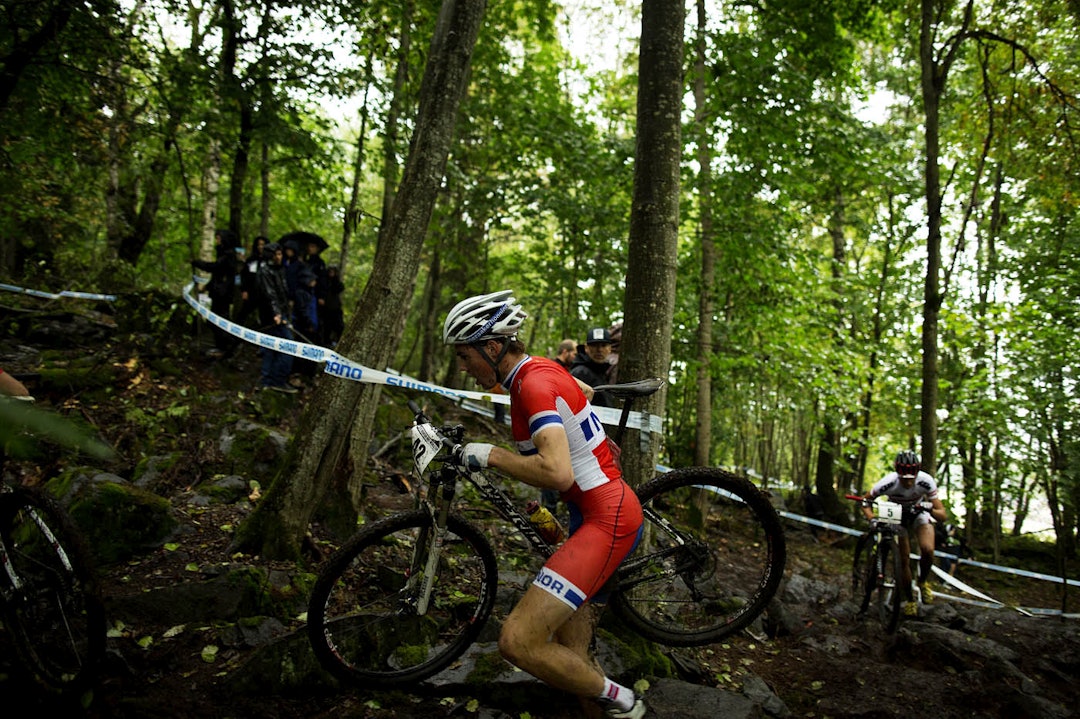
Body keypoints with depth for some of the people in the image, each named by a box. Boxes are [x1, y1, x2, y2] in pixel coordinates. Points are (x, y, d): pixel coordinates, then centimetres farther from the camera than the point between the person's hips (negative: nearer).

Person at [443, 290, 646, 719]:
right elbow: (583, 392, 31)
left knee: (517, 641, -18)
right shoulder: (537, 369, 10)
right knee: (572, 658, 15)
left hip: (607, 519, -10)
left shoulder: (534, 383, -19)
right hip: (603, 512, 10)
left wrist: (489, 455, -21)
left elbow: (558, 473, -32)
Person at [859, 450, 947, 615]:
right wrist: (872, 518, -34)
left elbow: (943, 516, -28)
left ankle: (922, 583, 4)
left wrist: (931, 508, -49)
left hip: (920, 514, 0)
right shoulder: (888, 482, -34)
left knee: (928, 550, -25)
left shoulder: (926, 481, -33)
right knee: (904, 560, -5)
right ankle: (910, 600, 17)